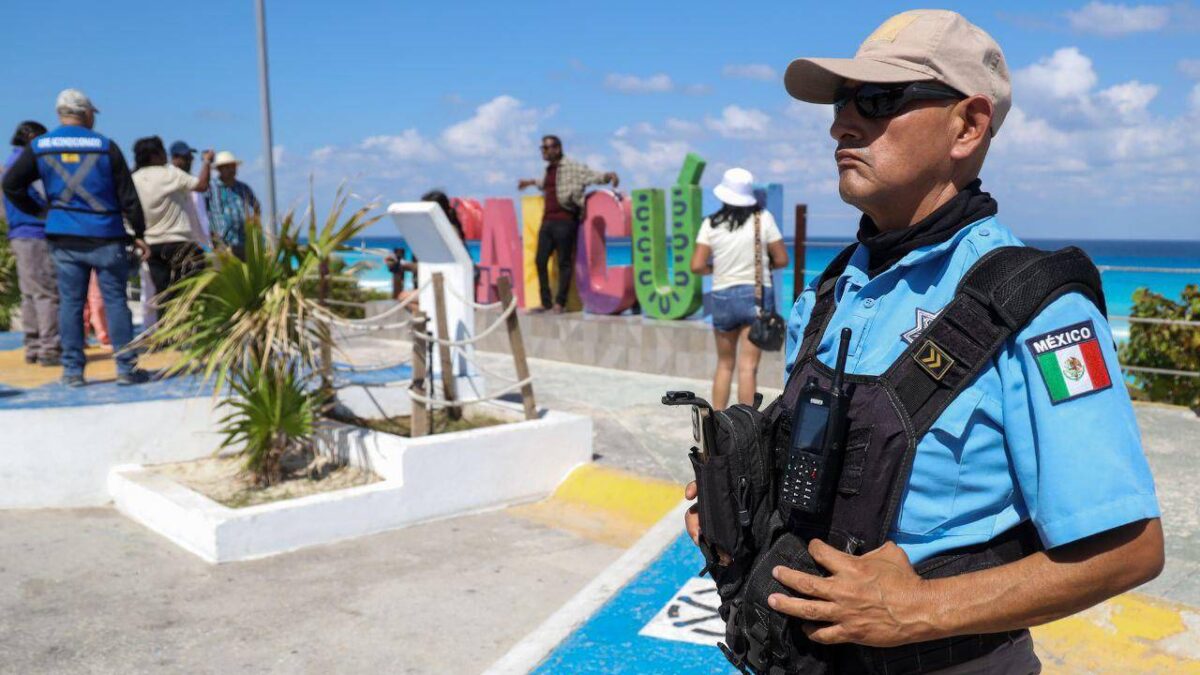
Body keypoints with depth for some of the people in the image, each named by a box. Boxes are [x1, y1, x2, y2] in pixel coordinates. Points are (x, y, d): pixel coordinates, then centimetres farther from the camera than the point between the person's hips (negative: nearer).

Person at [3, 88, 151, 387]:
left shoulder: (39, 147, 4)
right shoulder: (106, 146, -3)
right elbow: (128, 196, -3)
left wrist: (36, 210, 19)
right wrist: (139, 233, 4)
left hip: (64, 239, 3)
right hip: (106, 238, -2)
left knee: (70, 302, 8)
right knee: (115, 300, 2)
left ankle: (72, 370, 10)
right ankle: (127, 367, 3)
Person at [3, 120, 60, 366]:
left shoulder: (10, 162, 19)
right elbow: (47, 199, -17)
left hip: (17, 235, 10)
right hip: (36, 235, -10)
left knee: (30, 294, 11)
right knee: (48, 293, -9)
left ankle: (33, 347, 14)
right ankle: (50, 348, -10)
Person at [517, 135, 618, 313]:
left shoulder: (572, 167, -3)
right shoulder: (549, 170, 20)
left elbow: (592, 176, -9)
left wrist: (607, 176, -28)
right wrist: (532, 182, 54)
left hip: (565, 220, -8)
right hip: (547, 220, 8)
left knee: (564, 262, -4)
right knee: (540, 260, 4)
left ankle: (559, 303, 0)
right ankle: (546, 302, 12)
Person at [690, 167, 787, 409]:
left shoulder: (711, 224, -2)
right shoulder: (763, 218, -4)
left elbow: (697, 266, -7)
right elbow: (781, 259, -1)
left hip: (723, 297, 2)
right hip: (757, 295, -1)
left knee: (725, 364, 16)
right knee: (748, 367, -1)